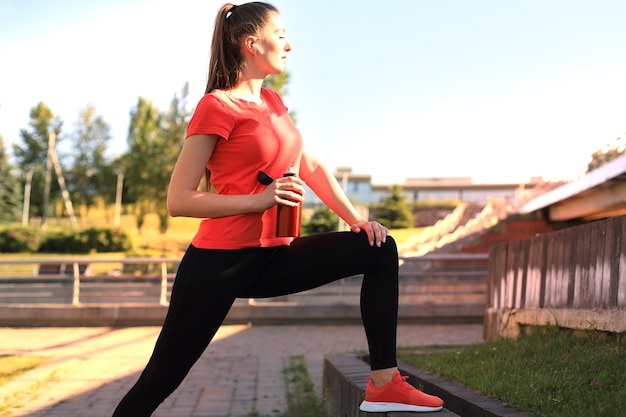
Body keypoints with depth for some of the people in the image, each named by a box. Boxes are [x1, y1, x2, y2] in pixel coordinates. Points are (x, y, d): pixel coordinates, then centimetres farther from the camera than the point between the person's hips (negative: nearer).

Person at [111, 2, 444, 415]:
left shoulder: (271, 102, 14)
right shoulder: (217, 106, -10)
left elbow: (312, 168, 17)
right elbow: (179, 200, -14)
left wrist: (356, 218, 2)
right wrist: (259, 199, -22)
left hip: (270, 258, 8)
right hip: (220, 261, -7)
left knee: (379, 249, -1)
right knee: (159, 382, -1)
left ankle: (384, 383, -2)